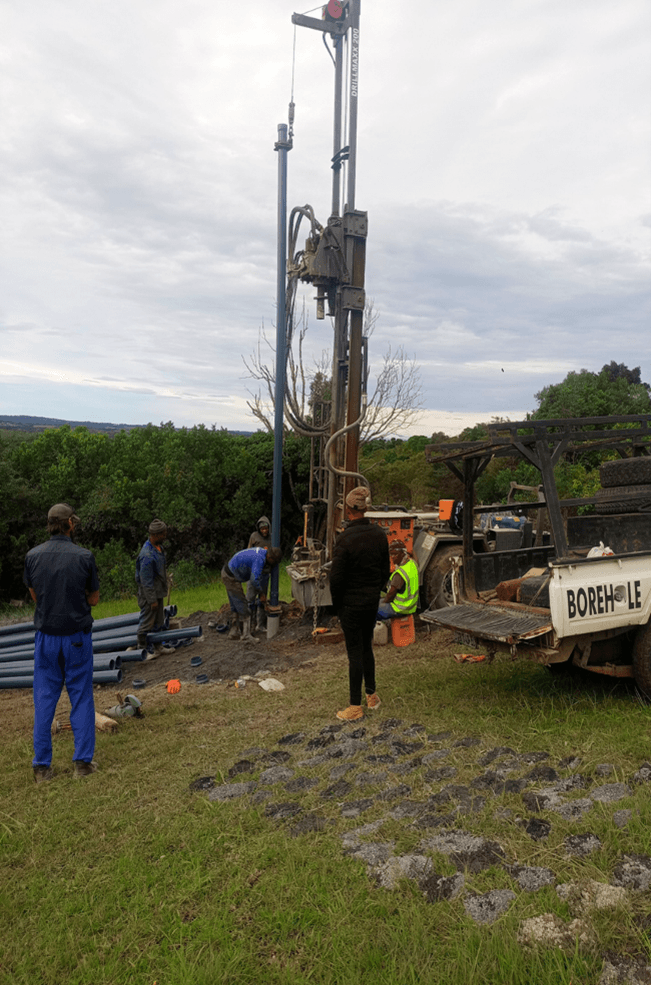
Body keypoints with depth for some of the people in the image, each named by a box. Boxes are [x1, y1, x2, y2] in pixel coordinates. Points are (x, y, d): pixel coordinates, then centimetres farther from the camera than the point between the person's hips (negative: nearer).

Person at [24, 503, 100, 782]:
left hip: (45, 636, 2)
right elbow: (94, 599, -2)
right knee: (81, 697, 9)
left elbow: (35, 595, 9)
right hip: (77, 636, -2)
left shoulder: (33, 556, -4)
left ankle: (42, 765, 14)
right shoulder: (84, 556, -11)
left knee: (44, 699, 10)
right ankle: (83, 760, 12)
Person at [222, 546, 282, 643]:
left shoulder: (261, 551, 6)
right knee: (242, 606, -6)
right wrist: (261, 593, -15)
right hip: (231, 577, -10)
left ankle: (233, 632, 26)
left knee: (235, 606, 18)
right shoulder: (260, 559, -26)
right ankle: (246, 636, -4)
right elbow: (254, 579, -31)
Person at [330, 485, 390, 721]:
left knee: (355, 652, 2)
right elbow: (386, 570, 7)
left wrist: (336, 602, -2)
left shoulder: (345, 539, -21)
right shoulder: (379, 534, -1)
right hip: (372, 600, 6)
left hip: (350, 602, -6)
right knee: (366, 647, 21)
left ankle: (355, 707, 12)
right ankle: (371, 695, 32)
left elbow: (336, 577, -18)